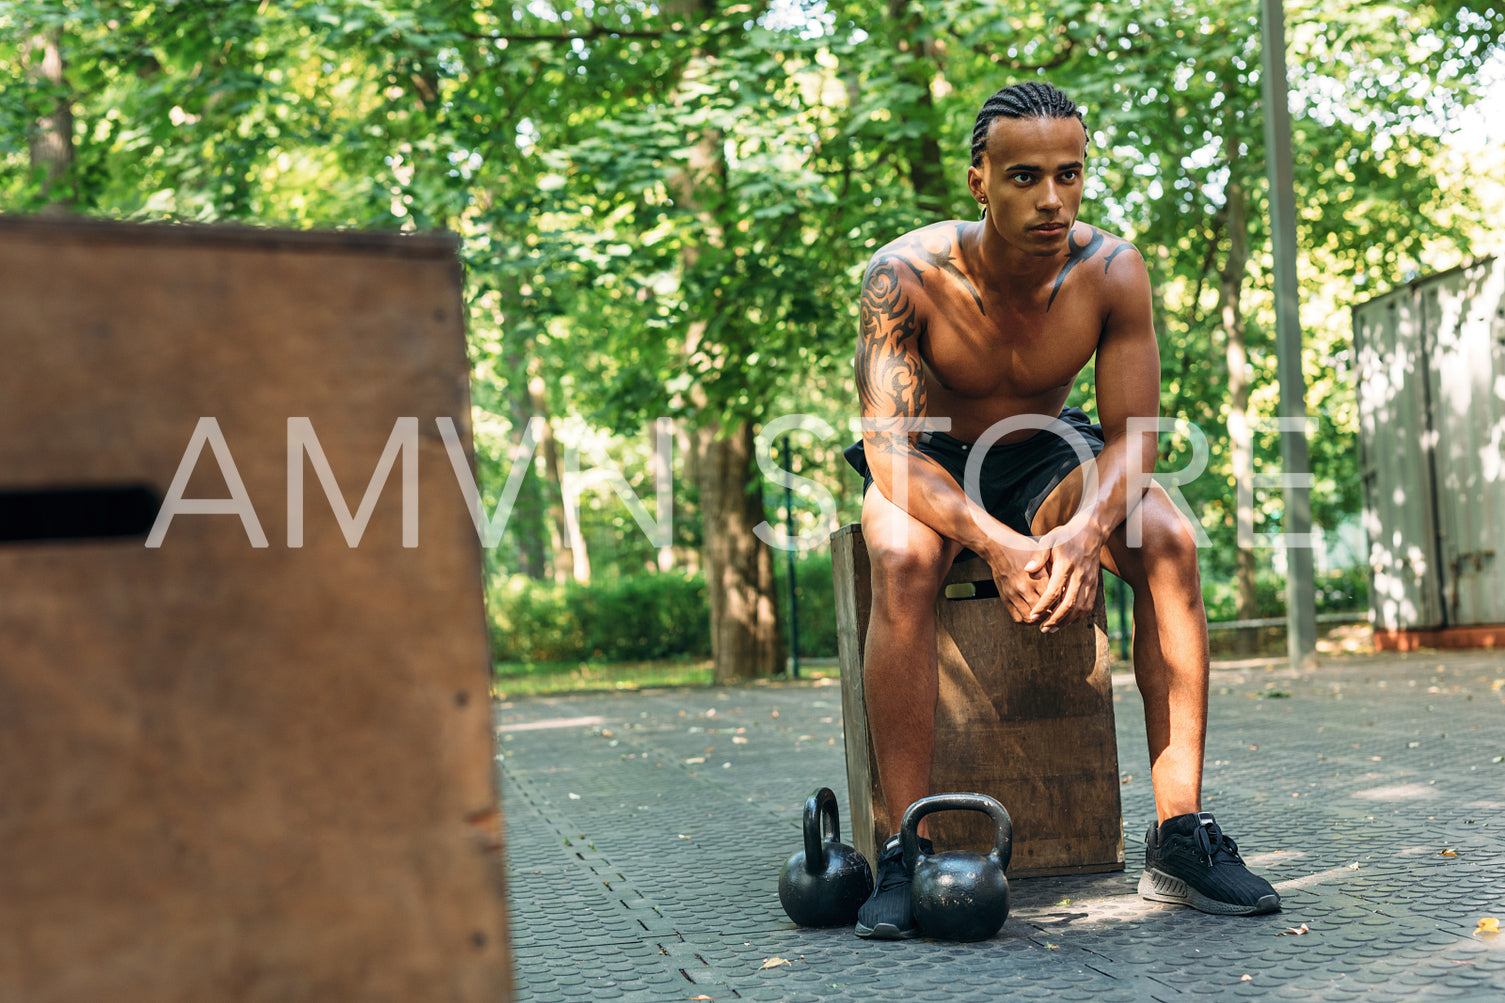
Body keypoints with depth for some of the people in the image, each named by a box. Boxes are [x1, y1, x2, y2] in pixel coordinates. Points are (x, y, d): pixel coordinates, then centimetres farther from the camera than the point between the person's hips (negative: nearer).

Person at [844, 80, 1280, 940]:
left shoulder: (1112, 271, -18)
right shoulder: (907, 275, -26)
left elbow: (1133, 438, -16)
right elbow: (892, 448, -29)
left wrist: (1084, 528, -39)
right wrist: (996, 545, -46)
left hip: (1045, 458, 2)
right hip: (930, 466, -2)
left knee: (1168, 541, -26)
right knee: (904, 559, -36)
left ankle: (1180, 834, -22)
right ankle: (910, 848, -29)